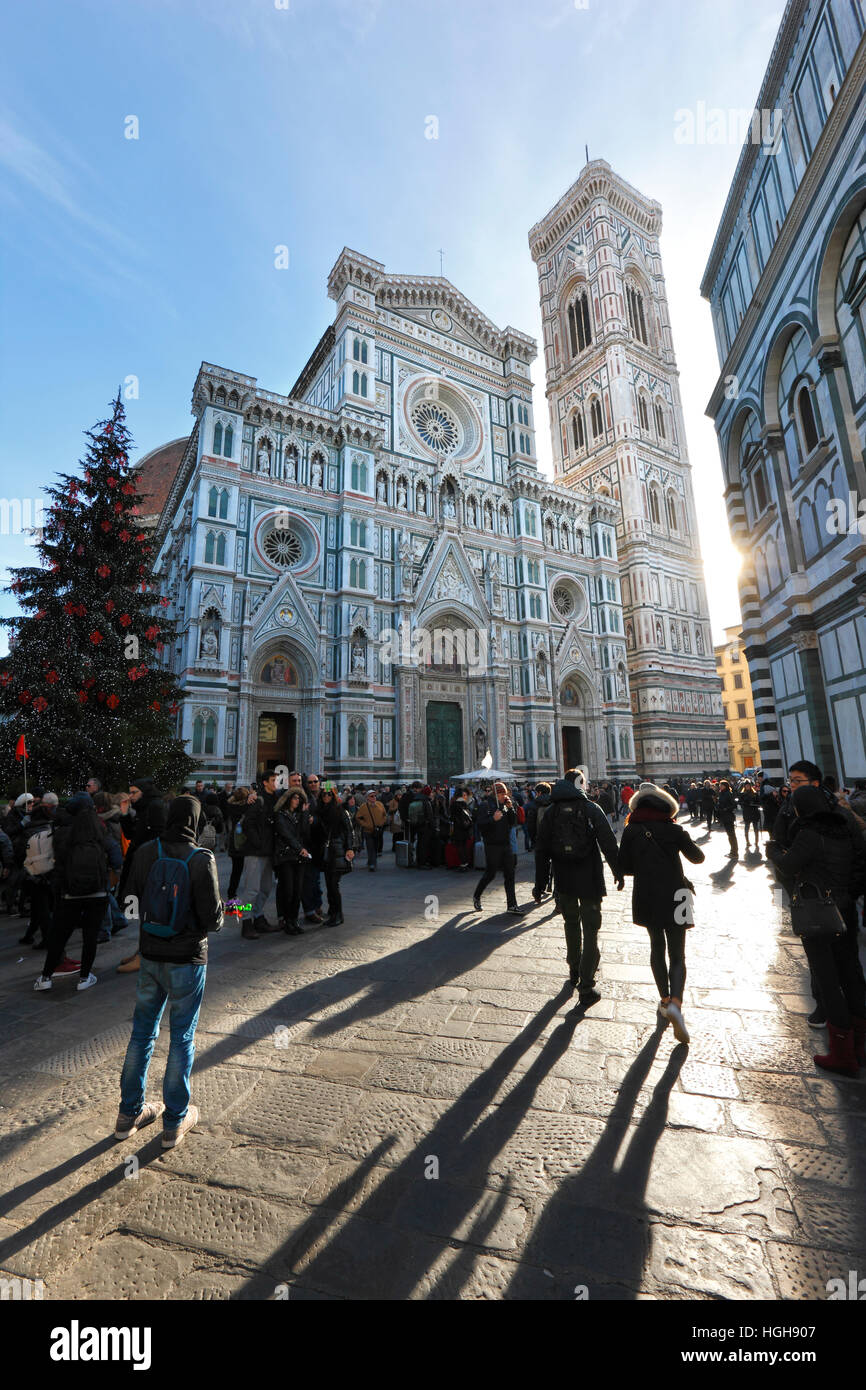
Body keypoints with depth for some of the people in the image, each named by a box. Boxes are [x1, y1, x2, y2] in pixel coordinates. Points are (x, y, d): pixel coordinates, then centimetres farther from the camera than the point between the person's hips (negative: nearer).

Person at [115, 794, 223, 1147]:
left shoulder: (145, 852, -9)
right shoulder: (202, 860, -22)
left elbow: (131, 902, 2)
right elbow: (212, 919, -19)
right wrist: (219, 911, 3)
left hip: (151, 956, 4)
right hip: (187, 959, -4)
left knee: (142, 1033, 22)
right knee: (182, 1039, 13)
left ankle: (129, 1113, 37)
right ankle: (175, 1122, 27)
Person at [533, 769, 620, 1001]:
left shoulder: (550, 812, 1)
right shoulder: (591, 808, -7)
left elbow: (541, 851, 2)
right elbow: (608, 843, -8)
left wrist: (540, 884, 7)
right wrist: (618, 872, 5)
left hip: (563, 880, 3)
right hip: (589, 878, -3)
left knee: (571, 924, 21)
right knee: (590, 929, 4)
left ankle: (574, 972, 35)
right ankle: (586, 987, 2)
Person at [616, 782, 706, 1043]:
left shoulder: (631, 831, -5)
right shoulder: (673, 830, -8)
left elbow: (623, 869, -4)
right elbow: (697, 857, 6)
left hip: (646, 897, 2)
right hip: (673, 897, -1)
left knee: (657, 947, 21)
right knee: (677, 955, 5)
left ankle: (665, 1000, 29)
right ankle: (675, 1003, -16)